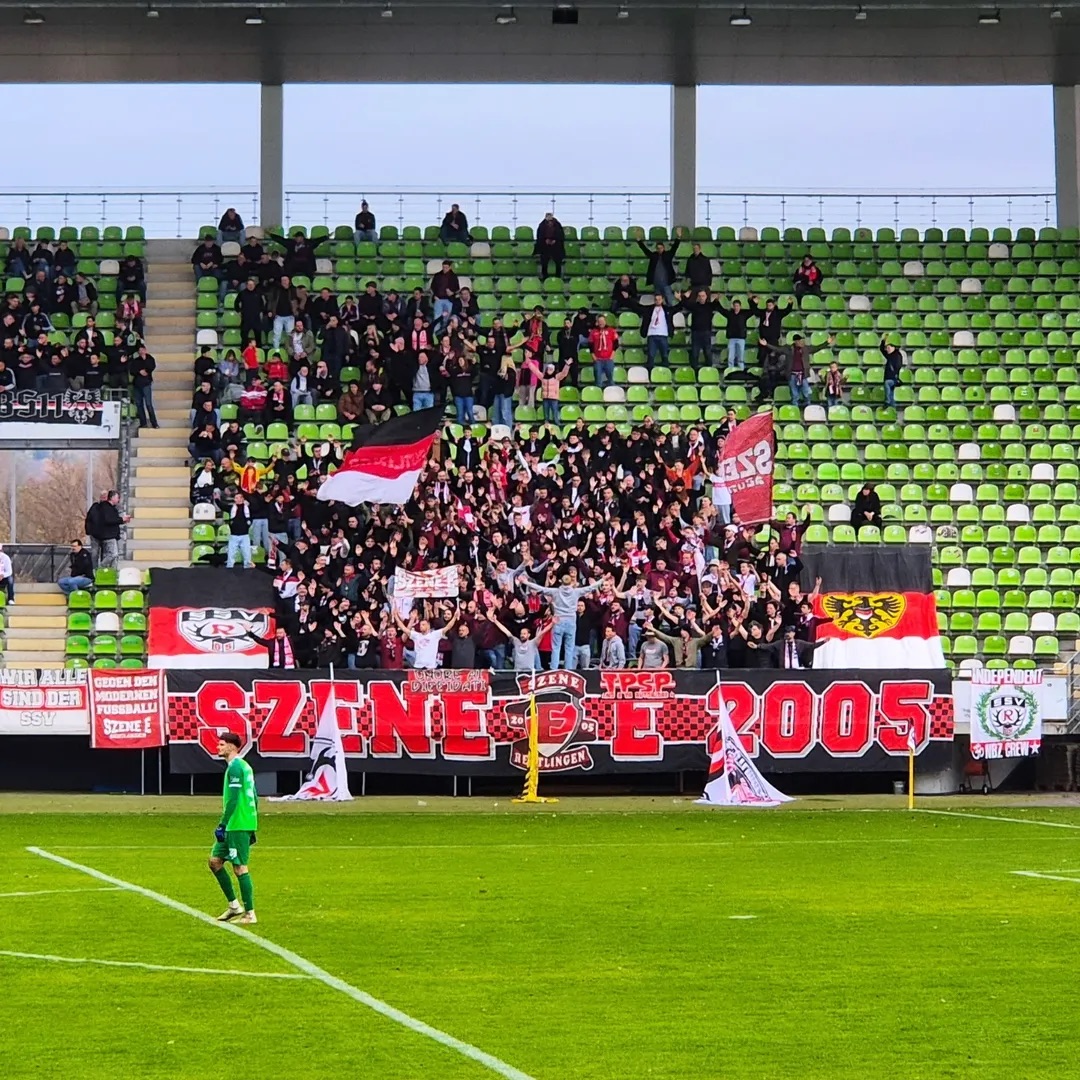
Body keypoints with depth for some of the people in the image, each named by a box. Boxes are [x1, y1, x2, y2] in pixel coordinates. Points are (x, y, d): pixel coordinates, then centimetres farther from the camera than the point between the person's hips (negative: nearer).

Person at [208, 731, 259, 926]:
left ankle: (250, 914, -2)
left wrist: (222, 824, -18)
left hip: (238, 825, -10)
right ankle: (234, 905, 16)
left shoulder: (235, 767, -13)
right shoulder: (245, 766, 17)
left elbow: (233, 800, -20)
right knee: (215, 861, 13)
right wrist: (252, 829, 23)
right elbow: (254, 798, 19)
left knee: (240, 867, -6)